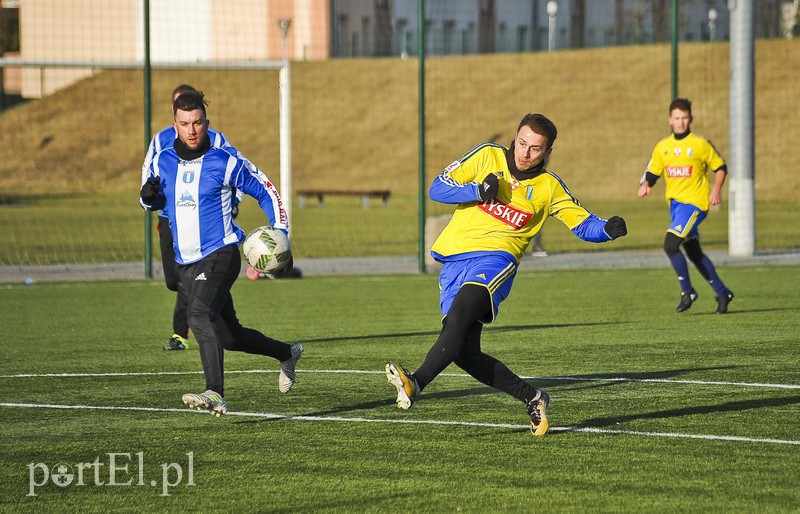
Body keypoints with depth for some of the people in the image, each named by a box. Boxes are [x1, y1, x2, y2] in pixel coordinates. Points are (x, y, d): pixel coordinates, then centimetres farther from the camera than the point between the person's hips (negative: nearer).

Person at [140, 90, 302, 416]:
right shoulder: (162, 162, 7)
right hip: (186, 263, 6)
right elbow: (156, 201, 23)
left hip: (220, 255, -6)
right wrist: (148, 196, -1)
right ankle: (287, 354, 40)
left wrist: (279, 230, -7)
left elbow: (265, 191, 4)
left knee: (200, 316, -29)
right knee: (230, 336, 15)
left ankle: (215, 394, -37)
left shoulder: (225, 162, -6)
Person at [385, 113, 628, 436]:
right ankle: (532, 399, 8)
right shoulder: (487, 156, 8)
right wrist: (477, 190, -10)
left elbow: (584, 225, 12)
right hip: (454, 260, 3)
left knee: (459, 314, -33)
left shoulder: (549, 187, 8)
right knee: (465, 353, -7)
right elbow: (438, 189, 7)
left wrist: (608, 229, -10)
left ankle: (415, 385, -43)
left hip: (496, 258, -3)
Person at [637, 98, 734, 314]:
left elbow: (720, 167, 2)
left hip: (694, 202, -7)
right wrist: (645, 186, -6)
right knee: (694, 252, 12)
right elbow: (651, 173, 15)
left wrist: (716, 189, -13)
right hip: (675, 203, 7)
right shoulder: (662, 147, 9)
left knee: (670, 244, -21)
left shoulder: (700, 144, -5)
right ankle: (722, 292, 25)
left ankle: (687, 292, -8)